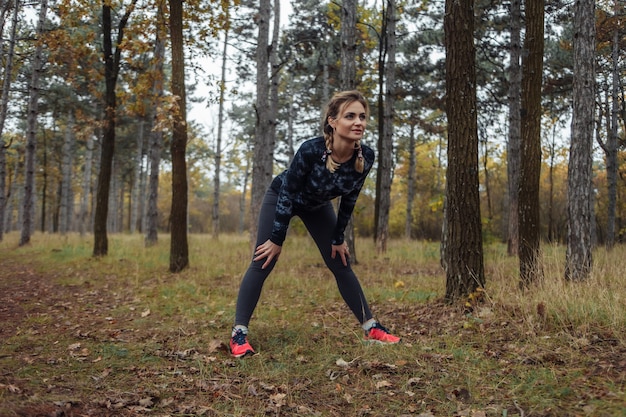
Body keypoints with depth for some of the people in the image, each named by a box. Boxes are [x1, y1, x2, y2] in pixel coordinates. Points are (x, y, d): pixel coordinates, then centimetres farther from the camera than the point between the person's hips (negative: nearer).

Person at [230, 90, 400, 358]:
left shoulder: (366, 157, -26)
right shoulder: (311, 150, -39)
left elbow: (348, 200, -10)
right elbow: (287, 195, -26)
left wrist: (338, 238, -2)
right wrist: (277, 239, -20)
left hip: (317, 206, 4)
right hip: (280, 199, -4)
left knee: (341, 264, 4)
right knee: (262, 263, -9)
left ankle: (371, 328, 10)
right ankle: (239, 332, -4)